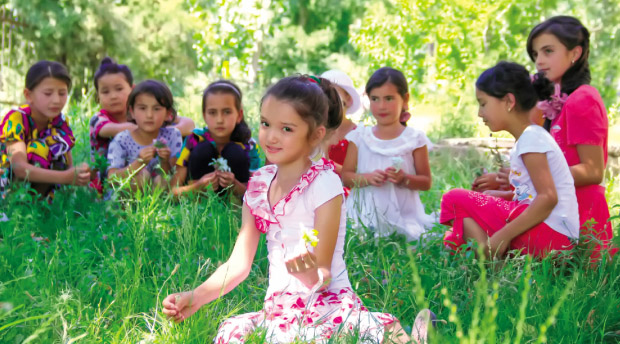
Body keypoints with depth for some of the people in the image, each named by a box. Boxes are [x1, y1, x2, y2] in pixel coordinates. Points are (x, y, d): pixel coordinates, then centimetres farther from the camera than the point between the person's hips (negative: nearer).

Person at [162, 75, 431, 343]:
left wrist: (312, 274, -34)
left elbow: (324, 277, -11)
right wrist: (195, 297, -9)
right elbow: (238, 265, 6)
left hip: (327, 305, -5)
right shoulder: (258, 185, 6)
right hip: (279, 309, 5)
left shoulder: (324, 184, -10)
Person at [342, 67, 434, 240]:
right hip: (365, 217, 1)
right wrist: (367, 178, -17)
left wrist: (405, 179, -17)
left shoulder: (414, 139, 3)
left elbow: (426, 182, 3)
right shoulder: (359, 137, 6)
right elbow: (346, 176, 3)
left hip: (403, 217, -1)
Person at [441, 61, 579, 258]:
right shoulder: (532, 136, 19)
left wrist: (504, 235, -21)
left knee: (454, 199, -10)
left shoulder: (531, 137, -11)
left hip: (551, 233, -10)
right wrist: (501, 195, 11)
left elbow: (548, 198, -21)